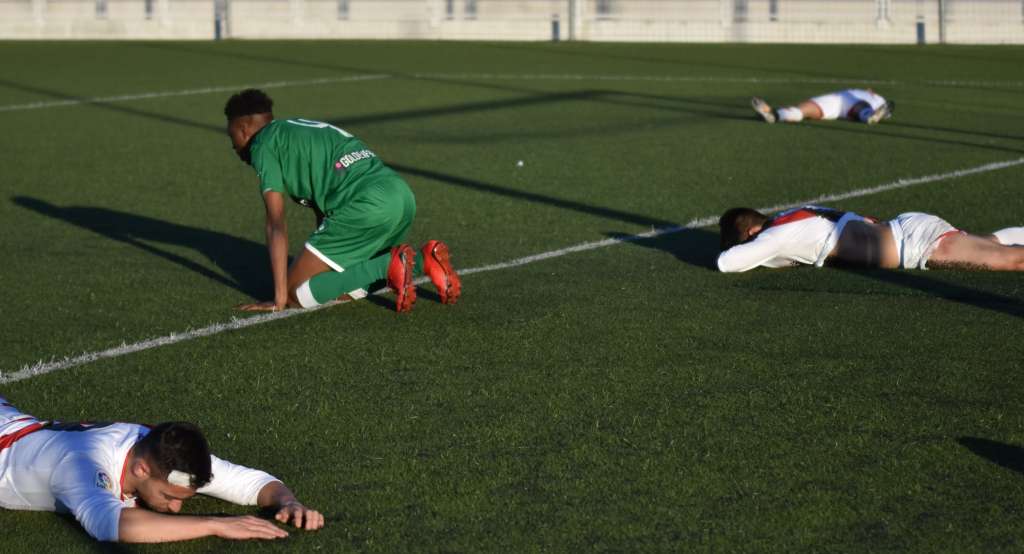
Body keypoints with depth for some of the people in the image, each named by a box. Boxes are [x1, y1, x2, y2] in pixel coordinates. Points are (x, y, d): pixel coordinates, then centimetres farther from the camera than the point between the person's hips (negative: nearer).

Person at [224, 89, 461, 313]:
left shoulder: (263, 143, 8)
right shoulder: (299, 130, 32)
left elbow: (276, 223, 0)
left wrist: (280, 298, 0)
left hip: (368, 205, -9)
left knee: (298, 293, 1)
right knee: (345, 289, 22)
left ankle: (389, 266, -10)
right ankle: (423, 261, 6)